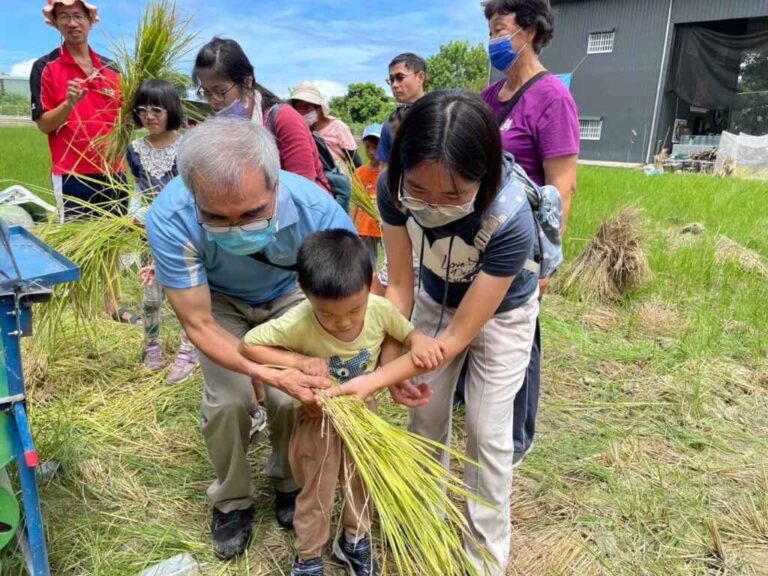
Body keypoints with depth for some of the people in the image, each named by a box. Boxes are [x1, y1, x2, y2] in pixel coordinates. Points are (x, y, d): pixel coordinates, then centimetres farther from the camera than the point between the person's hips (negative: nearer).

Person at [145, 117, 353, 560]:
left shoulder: (316, 209, -38)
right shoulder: (170, 218, -38)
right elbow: (198, 324, -30)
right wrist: (270, 374, -42)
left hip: (289, 295, 1)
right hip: (219, 301, 0)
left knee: (293, 398, -13)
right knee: (227, 402, -14)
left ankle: (288, 484, 20)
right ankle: (232, 500, 17)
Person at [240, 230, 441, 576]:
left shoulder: (381, 310, -26)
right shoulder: (297, 324, -34)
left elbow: (408, 333, -7)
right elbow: (249, 345, -22)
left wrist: (419, 343, -31)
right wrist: (298, 361, -34)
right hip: (317, 416, -3)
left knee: (361, 481, 22)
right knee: (316, 493, 14)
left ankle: (355, 541, 49)